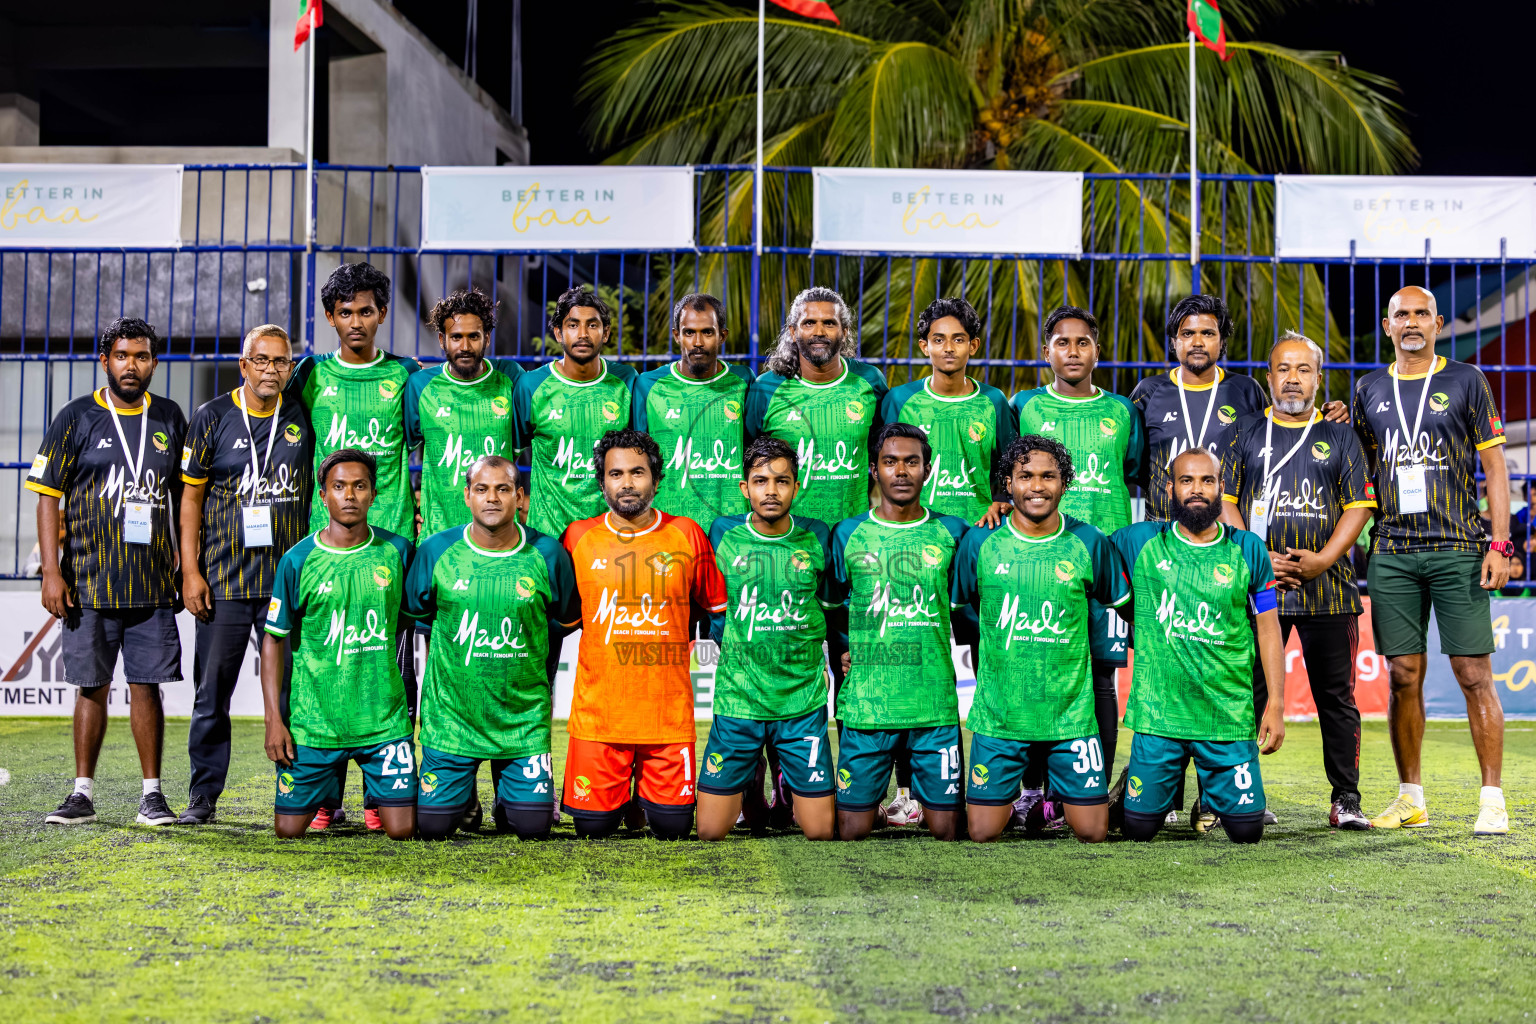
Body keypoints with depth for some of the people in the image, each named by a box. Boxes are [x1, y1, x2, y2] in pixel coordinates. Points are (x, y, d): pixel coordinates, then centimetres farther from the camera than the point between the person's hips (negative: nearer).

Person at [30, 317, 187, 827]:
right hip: (89, 580, -1)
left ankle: (152, 794, 8)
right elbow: (48, 495, 0)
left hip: (153, 583, 1)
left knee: (146, 685, 2)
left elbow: (184, 496, 15)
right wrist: (51, 571, -7)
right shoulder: (77, 418, 2)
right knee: (92, 686, 5)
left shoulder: (169, 418, 10)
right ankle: (82, 793, 13)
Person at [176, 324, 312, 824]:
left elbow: (317, 495, 14)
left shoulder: (303, 420, 6)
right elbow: (191, 496, 3)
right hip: (223, 579, -1)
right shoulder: (212, 418, 2)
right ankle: (203, 795, 12)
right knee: (213, 692, 3)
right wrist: (190, 571, -3)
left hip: (289, 580, 1)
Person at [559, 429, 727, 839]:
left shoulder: (687, 535, 2)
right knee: (594, 827, 3)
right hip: (598, 712, 0)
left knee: (672, 828, 3)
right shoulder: (577, 538, 2)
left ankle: (651, 800, 35)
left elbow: (716, 607, 12)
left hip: (670, 713, 0)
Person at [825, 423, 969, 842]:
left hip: (935, 706, 0)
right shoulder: (848, 534, 6)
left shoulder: (950, 532, 7)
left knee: (945, 828, 2)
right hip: (865, 707, 0)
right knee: (853, 829, 2)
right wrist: (841, 652, 3)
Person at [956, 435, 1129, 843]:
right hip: (998, 714, 0)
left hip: (1071, 714, 0)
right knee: (983, 833, 3)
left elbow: (1125, 603, 10)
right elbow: (954, 608, 10)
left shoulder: (1089, 542, -3)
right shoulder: (979, 541, -2)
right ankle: (1010, 794, 34)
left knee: (1092, 833, 2)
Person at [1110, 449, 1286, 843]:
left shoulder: (1248, 550, 4)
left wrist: (1276, 704, -1)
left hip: (1229, 719, 0)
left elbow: (1268, 629, 5)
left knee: (1247, 829, 0)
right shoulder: (1140, 542, 2)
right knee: (1139, 828, 2)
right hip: (1157, 716, 0)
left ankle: (1213, 792, 33)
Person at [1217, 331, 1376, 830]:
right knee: (1250, 693, 0)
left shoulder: (1341, 438, 12)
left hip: (1328, 587, 1)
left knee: (1336, 697, 2)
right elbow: (1223, 500, 4)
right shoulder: (1242, 433, 11)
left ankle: (1345, 799, 8)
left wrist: (1322, 559, -10)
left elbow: (1359, 506, 5)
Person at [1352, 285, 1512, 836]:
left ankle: (1492, 800, -1)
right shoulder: (1369, 390, 13)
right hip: (1392, 553, 3)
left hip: (1458, 549, -3)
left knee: (1474, 674, -5)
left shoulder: (1466, 381, 5)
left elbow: (1494, 465, 2)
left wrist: (1500, 544, -5)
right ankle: (1410, 799, 12)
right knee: (1403, 675, 3)